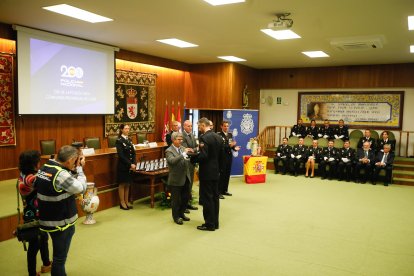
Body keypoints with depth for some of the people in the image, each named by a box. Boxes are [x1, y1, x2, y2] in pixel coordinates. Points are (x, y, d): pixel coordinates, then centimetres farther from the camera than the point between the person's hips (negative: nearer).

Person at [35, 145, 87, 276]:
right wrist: (79, 168, -9)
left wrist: (74, 170, -4)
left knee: (59, 255, 27)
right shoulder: (61, 174, -27)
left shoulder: (44, 168, 2)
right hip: (61, 223, -9)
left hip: (49, 219, 9)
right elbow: (81, 187, -17)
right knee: (60, 257, 7)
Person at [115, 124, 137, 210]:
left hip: (130, 166, 6)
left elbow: (133, 153, 8)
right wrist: (130, 164, -18)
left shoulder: (129, 140, 10)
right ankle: (122, 203, 13)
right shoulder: (119, 141, -10)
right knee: (122, 184, 4)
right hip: (122, 166, -6)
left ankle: (126, 201, 21)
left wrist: (134, 163, -6)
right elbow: (121, 155, -17)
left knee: (128, 184, 12)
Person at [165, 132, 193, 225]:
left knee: (186, 197, 15)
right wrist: (184, 153, -33)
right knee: (176, 199, 6)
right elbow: (172, 161, -29)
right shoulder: (169, 151, -12)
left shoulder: (182, 148, 7)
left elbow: (187, 160, 8)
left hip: (185, 178, 6)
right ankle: (176, 217, 22)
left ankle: (181, 214, 34)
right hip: (176, 179, -6)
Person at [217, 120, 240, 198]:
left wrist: (235, 148, -7)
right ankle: (219, 192, 3)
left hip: (229, 156, 7)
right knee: (221, 174, -4)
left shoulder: (230, 134, 13)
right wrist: (229, 145, -28)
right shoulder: (218, 135, -10)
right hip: (222, 157, -7)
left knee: (227, 174, 12)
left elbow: (231, 145, 14)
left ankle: (225, 190, 22)